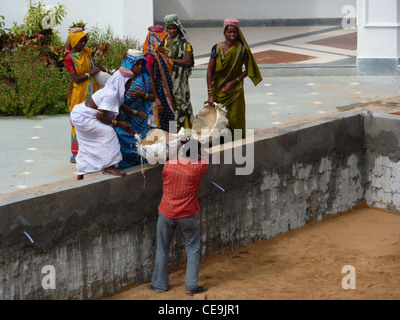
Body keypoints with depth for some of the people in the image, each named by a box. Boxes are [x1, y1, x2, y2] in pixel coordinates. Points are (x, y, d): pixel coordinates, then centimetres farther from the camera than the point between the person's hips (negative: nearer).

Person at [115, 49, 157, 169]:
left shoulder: (144, 78, 4)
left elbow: (153, 97, 7)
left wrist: (143, 95, -15)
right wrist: (136, 113, -15)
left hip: (140, 118, 3)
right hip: (124, 118, -3)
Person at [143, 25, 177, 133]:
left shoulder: (161, 54, 12)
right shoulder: (150, 56, -16)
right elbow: (150, 81, -18)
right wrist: (157, 101, -20)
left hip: (167, 95, 9)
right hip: (159, 95, -9)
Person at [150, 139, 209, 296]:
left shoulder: (168, 165, -10)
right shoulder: (198, 167, -15)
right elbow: (204, 158, 8)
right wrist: (195, 150, 24)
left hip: (166, 213, 2)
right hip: (186, 215, -2)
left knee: (162, 249, 16)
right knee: (193, 250, 13)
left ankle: (160, 284, 25)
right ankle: (191, 287, 13)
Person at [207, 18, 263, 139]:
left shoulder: (242, 49, -6)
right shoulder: (217, 48, -6)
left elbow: (248, 69, 1)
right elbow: (210, 70, -7)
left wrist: (234, 82, -11)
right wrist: (210, 94, -13)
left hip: (235, 90, -1)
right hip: (218, 90, 1)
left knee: (234, 119, -2)